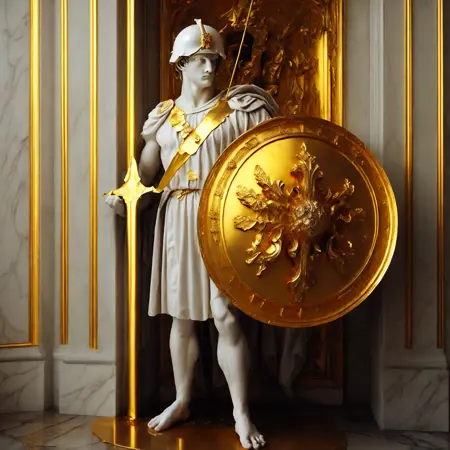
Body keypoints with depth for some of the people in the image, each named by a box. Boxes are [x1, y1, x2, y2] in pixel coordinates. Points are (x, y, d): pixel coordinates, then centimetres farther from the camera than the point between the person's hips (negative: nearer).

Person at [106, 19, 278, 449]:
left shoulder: (239, 108, 0)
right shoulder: (163, 114, 10)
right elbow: (146, 170, 12)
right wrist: (123, 194, -5)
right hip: (178, 219, 4)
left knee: (226, 316, -8)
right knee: (181, 314, 11)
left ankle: (241, 414, 6)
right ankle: (181, 401, 28)